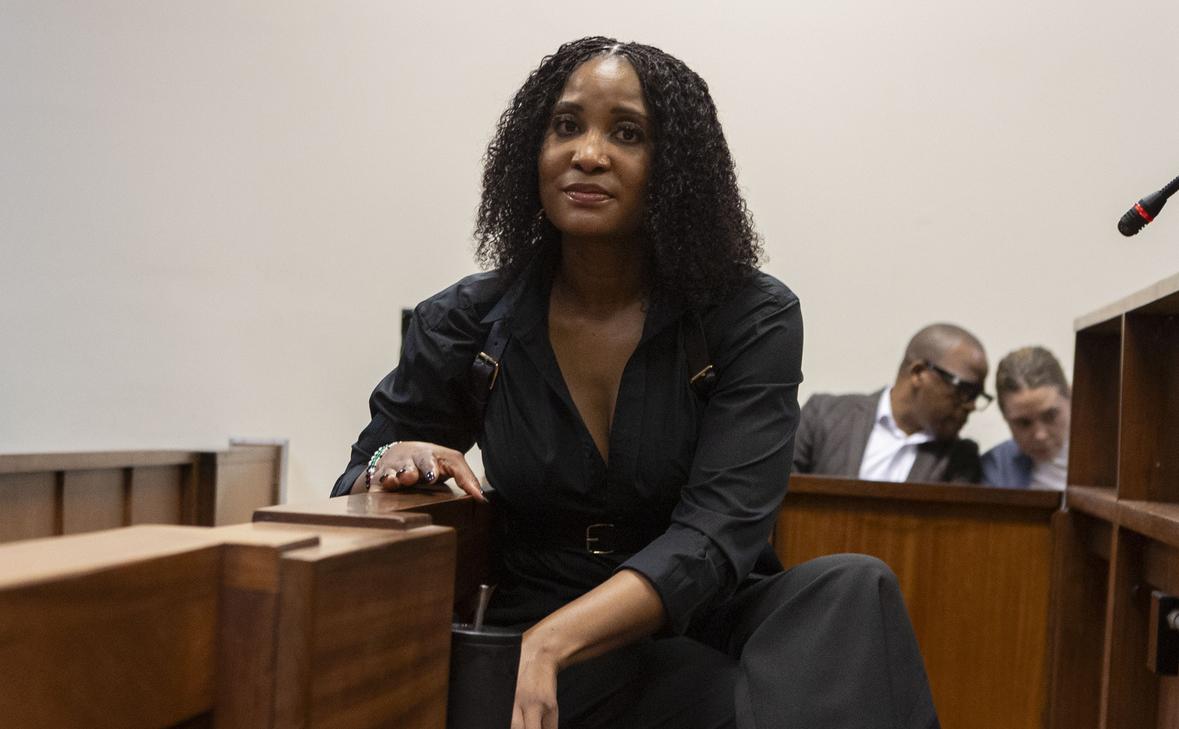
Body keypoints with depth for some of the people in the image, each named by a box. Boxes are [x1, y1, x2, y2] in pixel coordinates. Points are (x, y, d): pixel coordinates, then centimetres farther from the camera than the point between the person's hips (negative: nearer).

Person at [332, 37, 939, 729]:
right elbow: (352, 497, 9)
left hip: (705, 624, 3)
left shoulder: (754, 320, -6)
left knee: (853, 587, -29)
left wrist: (550, 642, -34)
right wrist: (393, 464, -17)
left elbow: (714, 535, -18)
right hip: (542, 643, -2)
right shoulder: (466, 324, -1)